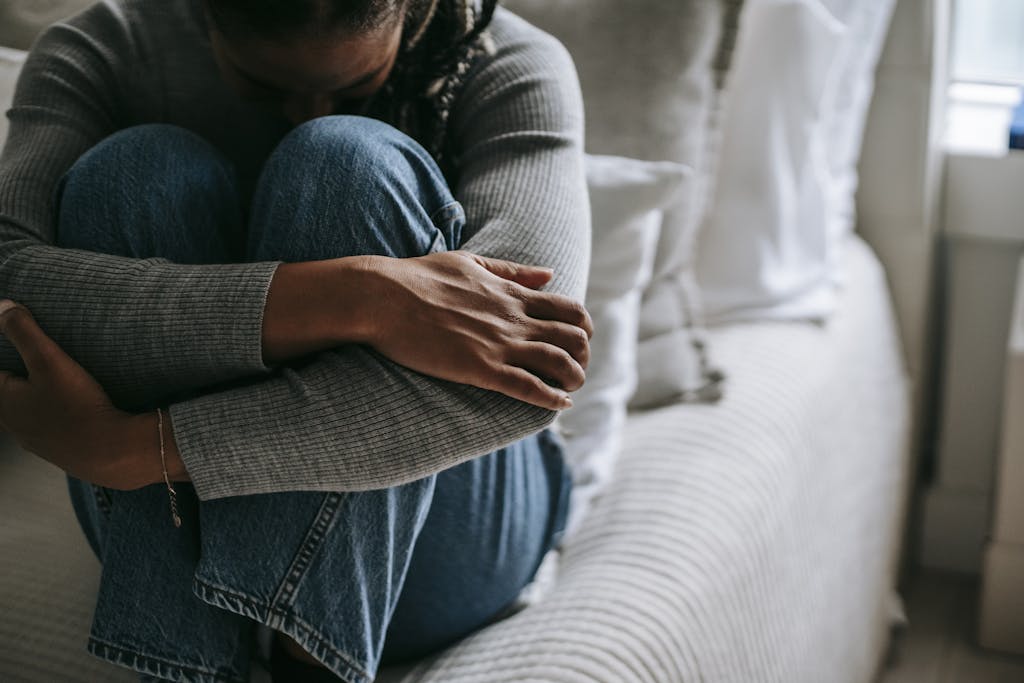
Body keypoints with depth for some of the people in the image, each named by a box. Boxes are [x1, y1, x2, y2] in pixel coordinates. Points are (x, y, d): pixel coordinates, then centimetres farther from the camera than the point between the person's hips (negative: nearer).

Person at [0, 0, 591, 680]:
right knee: (140, 171, -24)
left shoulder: (510, 70, -12)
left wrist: (127, 447, -33)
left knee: (351, 165, -26)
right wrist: (345, 300, -40)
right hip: (177, 520, 2)